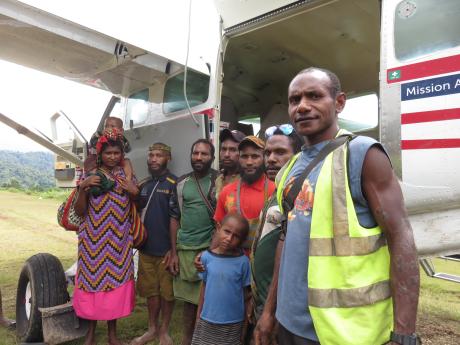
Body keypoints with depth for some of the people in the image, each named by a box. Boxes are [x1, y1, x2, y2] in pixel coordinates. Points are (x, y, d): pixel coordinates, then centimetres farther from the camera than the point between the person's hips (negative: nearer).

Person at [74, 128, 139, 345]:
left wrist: (135, 193, -10)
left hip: (119, 240, 1)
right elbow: (79, 211, -2)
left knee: (116, 280, 7)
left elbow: (135, 209, 10)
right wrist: (82, 188, -17)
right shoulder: (90, 176, 0)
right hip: (94, 240, -1)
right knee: (93, 279, 5)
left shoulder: (127, 176, 5)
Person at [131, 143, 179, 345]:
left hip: (165, 250, -5)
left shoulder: (173, 184, -10)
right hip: (146, 249, 5)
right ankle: (152, 328, 34)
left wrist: (173, 250, -15)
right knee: (151, 291, 17)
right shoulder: (145, 185, 10)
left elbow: (174, 219, -13)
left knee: (167, 292, 9)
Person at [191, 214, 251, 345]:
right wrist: (198, 315, 7)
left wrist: (245, 324, 1)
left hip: (233, 323, -2)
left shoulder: (242, 261, -14)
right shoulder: (207, 257, -8)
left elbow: (245, 294, -5)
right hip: (207, 320, 2)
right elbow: (204, 287, 3)